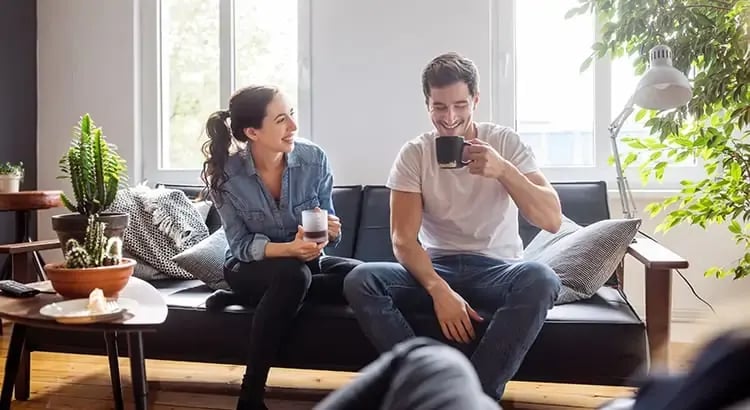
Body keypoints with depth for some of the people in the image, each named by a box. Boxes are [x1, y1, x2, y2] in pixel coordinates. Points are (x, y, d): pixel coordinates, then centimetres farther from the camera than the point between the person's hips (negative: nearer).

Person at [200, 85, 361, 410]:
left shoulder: (314, 159, -14)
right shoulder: (225, 175, -18)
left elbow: (329, 229, -5)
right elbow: (241, 245, -15)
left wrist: (332, 231, -30)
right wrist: (289, 249, -34)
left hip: (306, 261, 4)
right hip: (251, 268, -3)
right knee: (292, 274, -38)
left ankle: (243, 298, -13)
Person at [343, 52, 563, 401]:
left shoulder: (505, 143, -2)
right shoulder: (413, 154, -1)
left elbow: (552, 220, -11)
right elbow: (403, 239, -9)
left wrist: (503, 170, -26)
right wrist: (440, 290, -27)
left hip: (497, 268, -1)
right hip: (435, 268, 1)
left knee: (540, 279, -35)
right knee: (360, 281, -25)